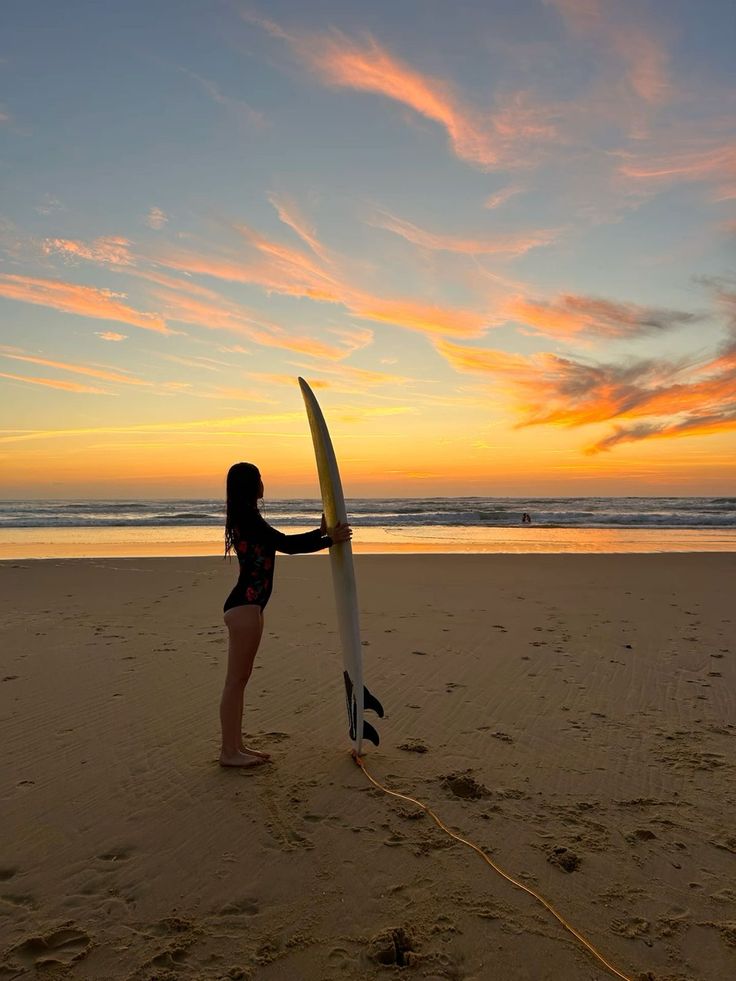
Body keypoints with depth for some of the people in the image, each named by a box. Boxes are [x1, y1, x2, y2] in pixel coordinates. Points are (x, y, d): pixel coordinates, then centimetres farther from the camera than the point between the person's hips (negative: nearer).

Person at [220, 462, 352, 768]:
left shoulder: (246, 519, 16)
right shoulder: (248, 518, -15)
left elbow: (284, 543, 19)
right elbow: (287, 545, -18)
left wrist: (322, 532, 20)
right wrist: (330, 539, -9)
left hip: (249, 606, 10)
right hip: (244, 606, -10)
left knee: (241, 678, 14)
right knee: (236, 680, -3)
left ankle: (236, 745, 23)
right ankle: (229, 751, 6)